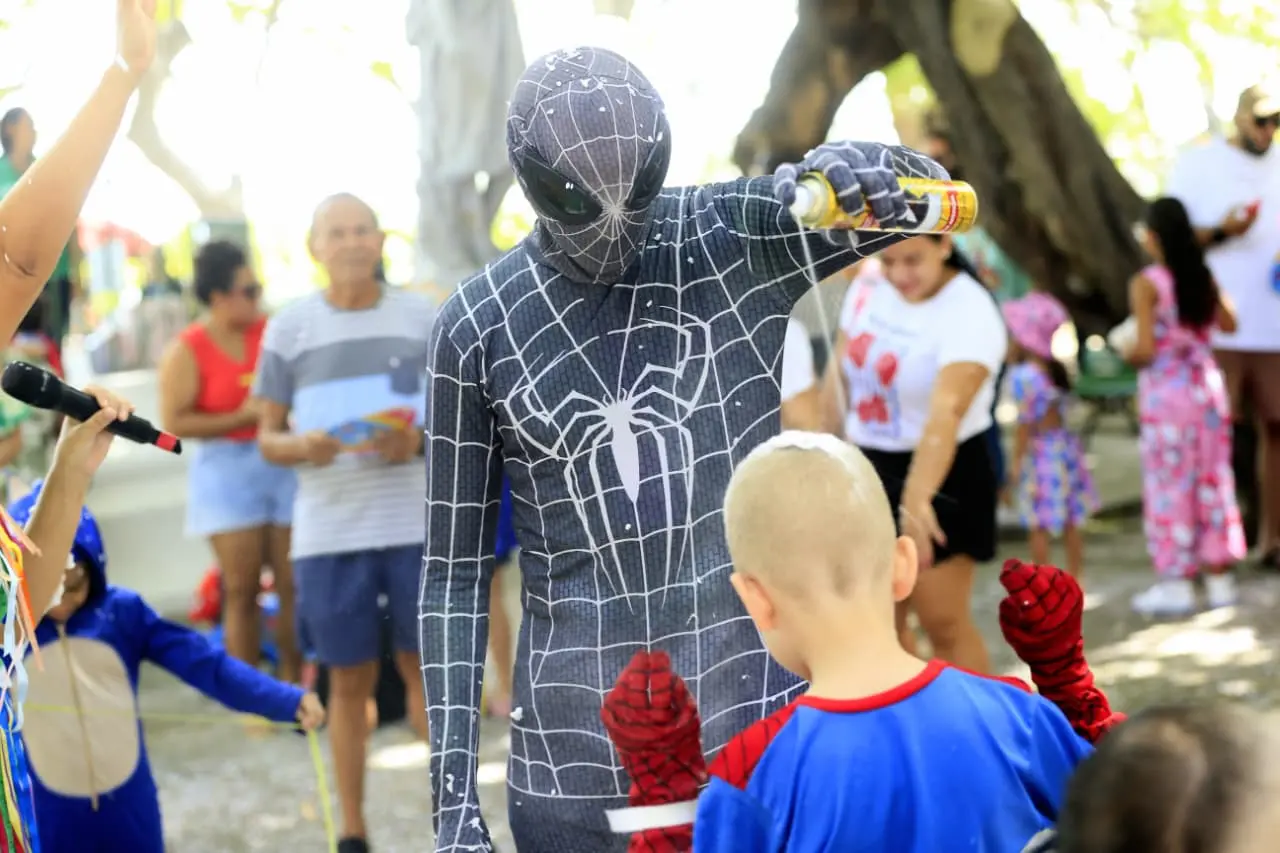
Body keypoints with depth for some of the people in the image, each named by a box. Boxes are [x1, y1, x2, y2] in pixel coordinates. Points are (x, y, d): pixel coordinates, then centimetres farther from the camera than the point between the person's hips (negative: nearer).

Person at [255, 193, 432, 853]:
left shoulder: (424, 318, 6)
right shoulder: (289, 327, 5)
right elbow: (267, 437, 7)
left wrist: (420, 441, -12)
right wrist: (302, 447, -15)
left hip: (417, 523, 0)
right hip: (328, 532, 0)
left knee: (425, 668, 2)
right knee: (350, 681, 6)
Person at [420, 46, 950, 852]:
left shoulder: (738, 240, -3)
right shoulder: (477, 327, -1)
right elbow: (457, 567, 3)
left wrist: (852, 169, -33)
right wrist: (454, 783, -1)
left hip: (746, 702, -1)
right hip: (576, 742, 1)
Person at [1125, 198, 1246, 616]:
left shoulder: (1146, 284, -13)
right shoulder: (1204, 277, 3)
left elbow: (1146, 348, -18)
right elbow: (1228, 323, 15)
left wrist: (1128, 355, 2)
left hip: (1166, 391, -5)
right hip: (1206, 385, 5)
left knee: (1170, 485, 2)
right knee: (1211, 480, 12)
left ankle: (1177, 584, 5)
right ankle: (1219, 577, 18)